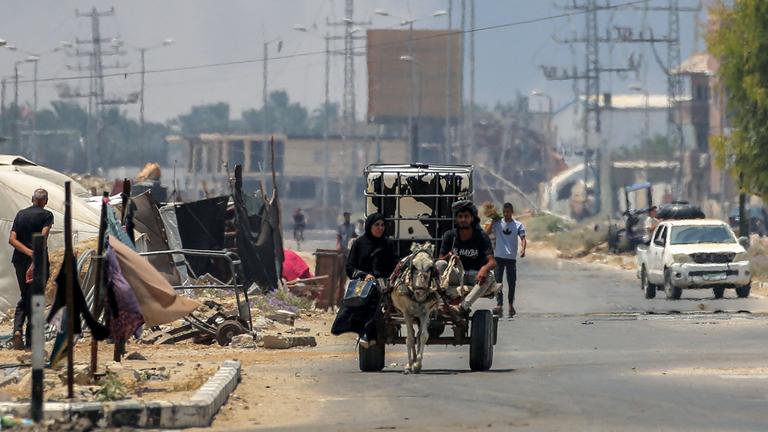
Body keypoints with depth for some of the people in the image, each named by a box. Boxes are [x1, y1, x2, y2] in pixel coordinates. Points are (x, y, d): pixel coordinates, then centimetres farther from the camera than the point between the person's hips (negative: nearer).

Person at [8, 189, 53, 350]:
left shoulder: (20, 214, 10)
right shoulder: (46, 215, -4)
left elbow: (12, 239, -1)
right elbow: (43, 236, -19)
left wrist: (28, 252, -12)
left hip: (19, 261, 4)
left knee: (24, 298, 17)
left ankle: (17, 329, -4)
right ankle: (30, 339, 7)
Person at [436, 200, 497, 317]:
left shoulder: (481, 236, -5)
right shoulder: (450, 236, 2)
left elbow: (492, 262, -15)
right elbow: (440, 259, -2)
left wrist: (485, 268, -40)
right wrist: (448, 257, -28)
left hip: (475, 276, -1)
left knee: (489, 275, -33)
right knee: (439, 265, -25)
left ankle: (464, 306, -43)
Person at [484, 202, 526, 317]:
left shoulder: (518, 225, 4)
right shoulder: (497, 223, 4)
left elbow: (523, 238, -3)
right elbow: (486, 232, -6)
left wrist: (523, 249, -20)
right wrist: (492, 221, -9)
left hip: (511, 257, 0)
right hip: (499, 256, 0)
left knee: (512, 282, 7)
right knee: (498, 281, -7)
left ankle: (511, 305, 20)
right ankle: (499, 305, -9)